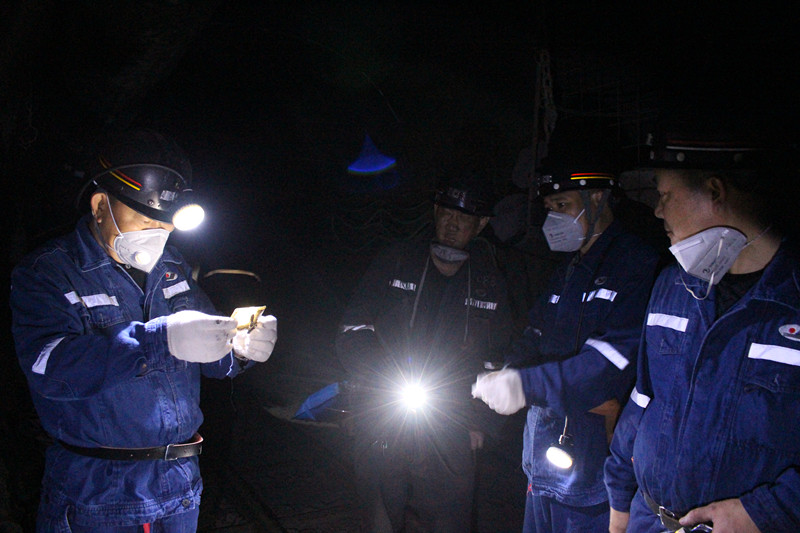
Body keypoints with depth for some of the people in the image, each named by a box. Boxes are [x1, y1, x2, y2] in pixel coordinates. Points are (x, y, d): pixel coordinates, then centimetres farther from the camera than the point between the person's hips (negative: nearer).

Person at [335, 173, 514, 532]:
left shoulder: (489, 284, 6)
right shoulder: (395, 263, 1)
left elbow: (500, 359, 16)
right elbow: (352, 335, -1)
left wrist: (482, 422, 10)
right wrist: (394, 387, -14)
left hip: (449, 443, 1)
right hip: (381, 432, 0)